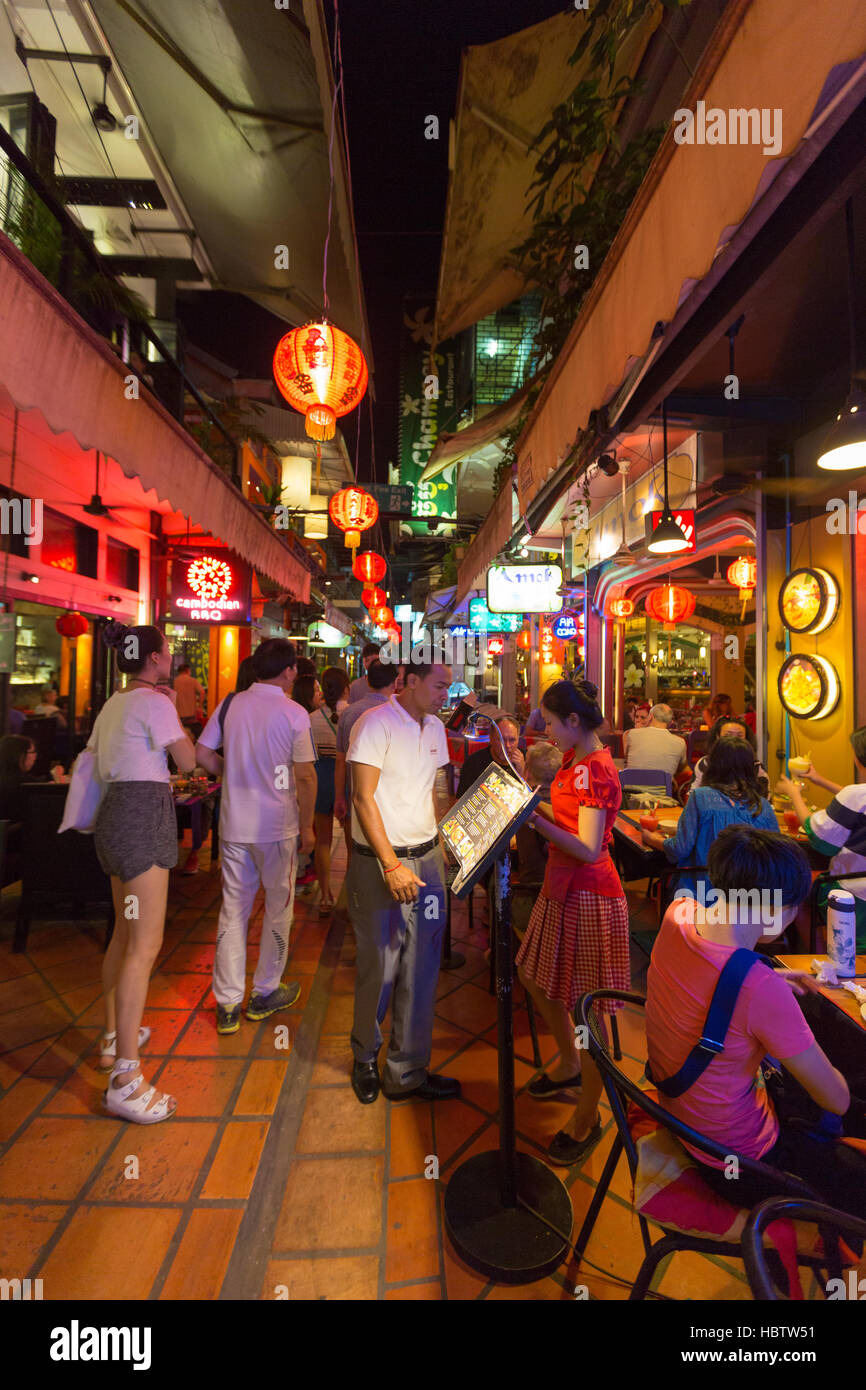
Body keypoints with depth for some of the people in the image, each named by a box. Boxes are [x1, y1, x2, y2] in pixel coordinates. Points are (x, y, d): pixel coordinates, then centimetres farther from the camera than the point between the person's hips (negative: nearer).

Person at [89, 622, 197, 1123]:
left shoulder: (114, 703, 15)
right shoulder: (154, 701, -13)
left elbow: (95, 756, 18)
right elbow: (188, 761, -10)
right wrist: (174, 711, 0)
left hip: (117, 813, 10)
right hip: (144, 816, -10)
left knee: (125, 932, 21)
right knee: (145, 944, -9)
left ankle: (115, 1036, 34)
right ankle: (126, 1078, -5)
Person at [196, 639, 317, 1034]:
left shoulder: (230, 704, 0)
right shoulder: (294, 714, -12)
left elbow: (202, 754, 2)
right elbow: (306, 776, -12)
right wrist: (307, 826, -2)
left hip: (234, 823, 4)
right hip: (277, 826, -4)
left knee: (233, 909, 13)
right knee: (277, 908, 14)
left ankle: (227, 1004, 20)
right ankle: (265, 994, 28)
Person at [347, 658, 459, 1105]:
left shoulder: (435, 728, 10)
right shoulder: (376, 723, -12)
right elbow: (363, 798, -15)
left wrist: (443, 846, 8)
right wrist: (392, 865, -18)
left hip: (427, 857, 6)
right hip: (378, 861, -6)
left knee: (420, 968, 10)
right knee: (379, 966, 7)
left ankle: (407, 1072, 27)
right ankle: (366, 1060, 34)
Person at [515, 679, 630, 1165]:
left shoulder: (597, 770, -22)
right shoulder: (574, 760, 6)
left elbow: (588, 849, -27)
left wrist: (534, 818, -34)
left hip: (589, 896, -10)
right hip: (563, 888, 10)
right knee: (536, 976, 24)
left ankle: (588, 1119, 27)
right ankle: (570, 1065, 47)